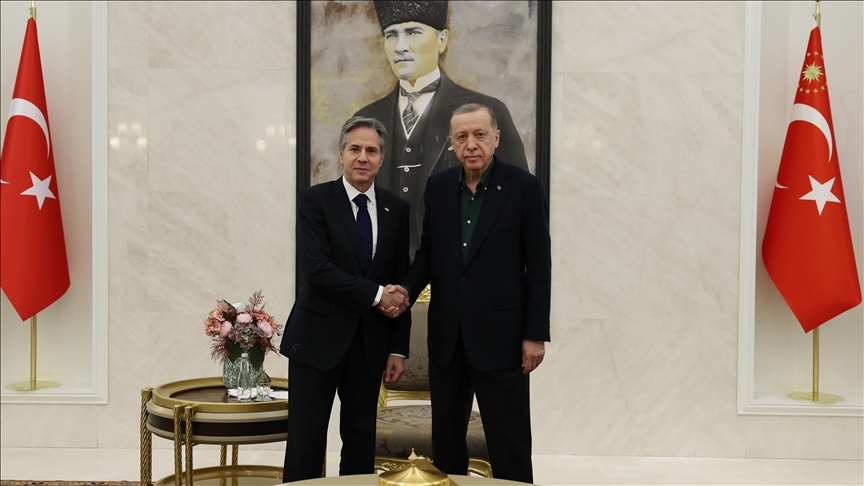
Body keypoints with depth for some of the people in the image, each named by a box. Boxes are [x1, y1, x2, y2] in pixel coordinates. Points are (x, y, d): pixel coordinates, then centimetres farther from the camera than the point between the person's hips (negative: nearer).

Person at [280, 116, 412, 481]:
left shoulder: (396, 209, 6)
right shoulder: (314, 200, -5)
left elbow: (400, 283, 7)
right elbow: (314, 267, -17)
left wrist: (398, 348, 4)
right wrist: (376, 294, -17)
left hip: (371, 342, 4)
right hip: (319, 338, -3)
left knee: (361, 438, 12)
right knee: (306, 440, 3)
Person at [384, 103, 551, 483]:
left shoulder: (524, 187, -7)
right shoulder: (438, 186, 5)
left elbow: (539, 266, -6)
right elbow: (429, 250, 12)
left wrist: (536, 334, -8)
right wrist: (407, 288, -7)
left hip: (499, 333, -4)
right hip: (447, 332, 5)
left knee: (508, 442, 4)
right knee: (445, 433, 16)